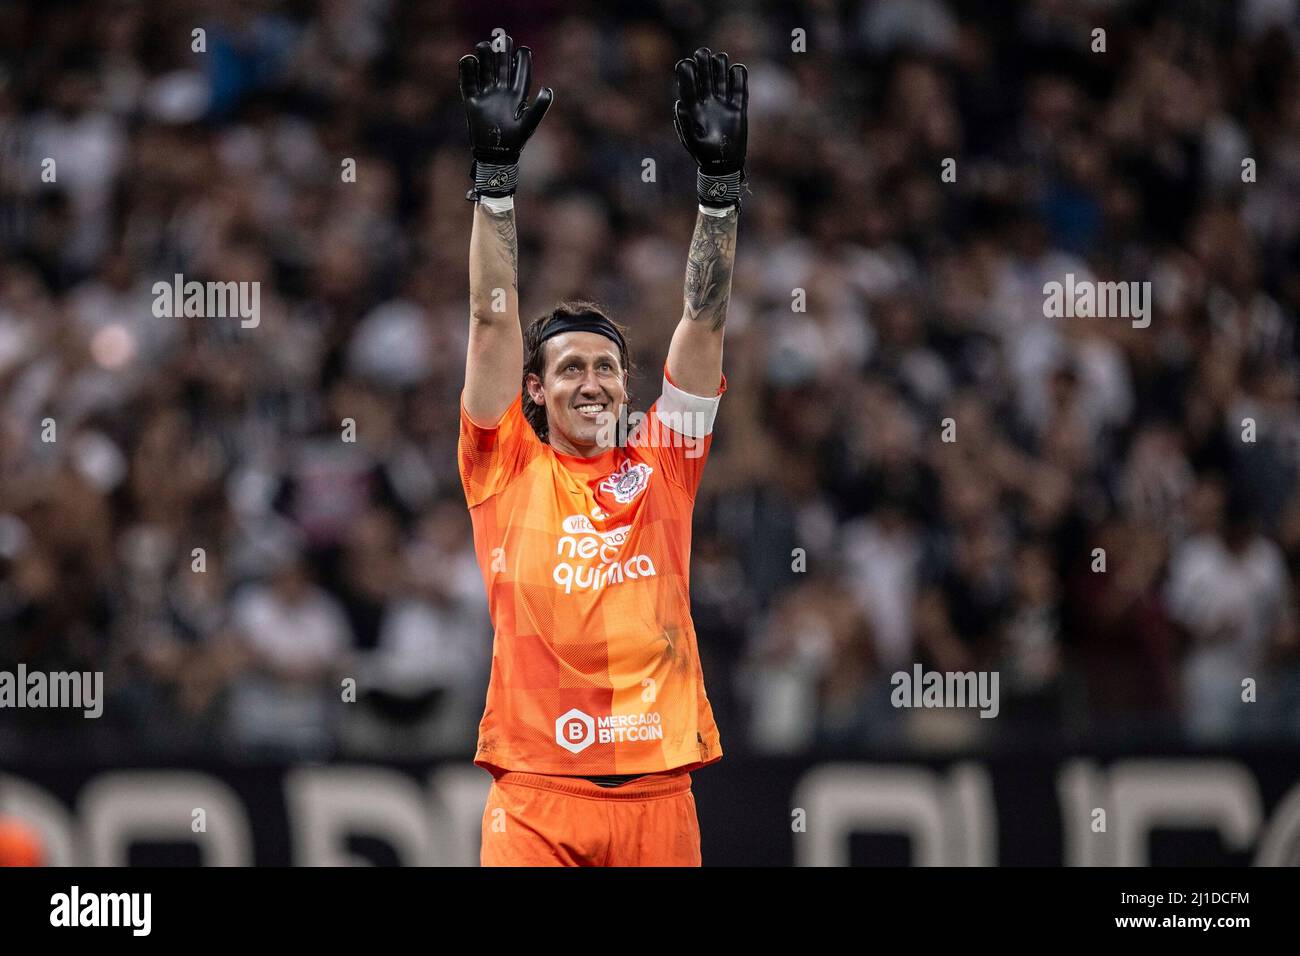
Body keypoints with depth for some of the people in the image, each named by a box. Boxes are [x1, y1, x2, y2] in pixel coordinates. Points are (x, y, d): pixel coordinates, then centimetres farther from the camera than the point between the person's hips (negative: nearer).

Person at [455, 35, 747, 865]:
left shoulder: (659, 466, 12)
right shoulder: (507, 470, 9)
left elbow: (704, 323, 9)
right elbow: (495, 320, 4)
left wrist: (721, 181, 2)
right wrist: (496, 173, -2)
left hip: (656, 783, 2)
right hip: (537, 788, -2)